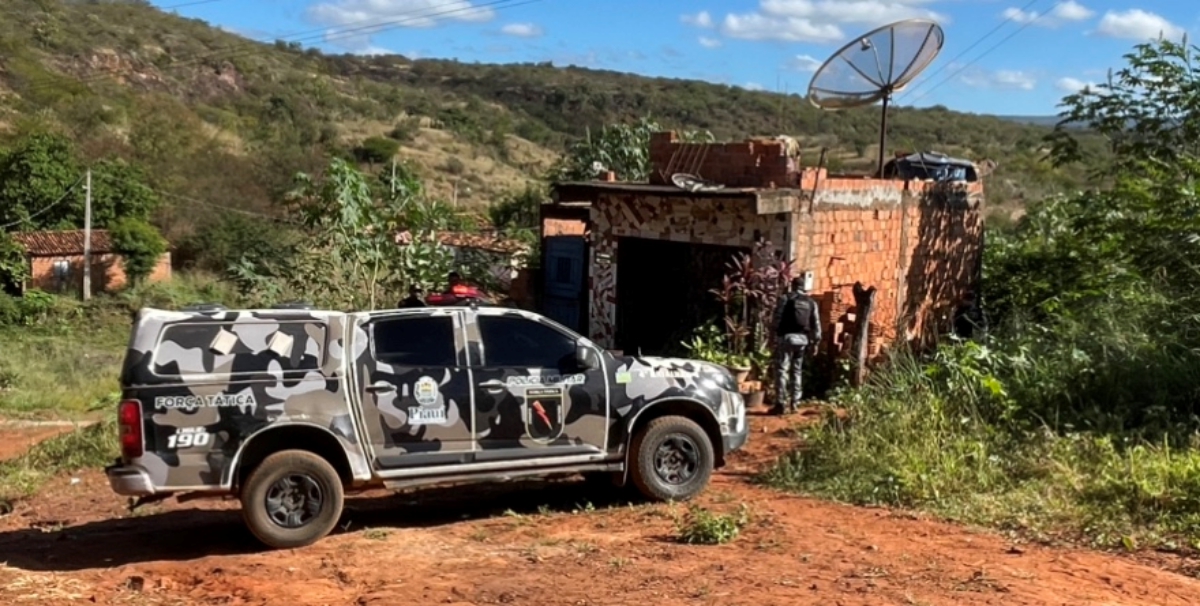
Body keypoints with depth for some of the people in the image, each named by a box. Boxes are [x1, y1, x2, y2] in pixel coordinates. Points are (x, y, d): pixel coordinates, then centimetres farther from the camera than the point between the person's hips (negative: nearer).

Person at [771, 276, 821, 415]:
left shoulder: (785, 298, -1)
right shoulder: (811, 302, 12)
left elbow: (777, 319, -8)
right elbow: (816, 324, 9)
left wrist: (774, 335, -4)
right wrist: (816, 341, 12)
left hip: (787, 337, -4)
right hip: (803, 339, 5)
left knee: (782, 370, -3)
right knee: (797, 371, 14)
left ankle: (781, 404, -8)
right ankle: (794, 403, 14)